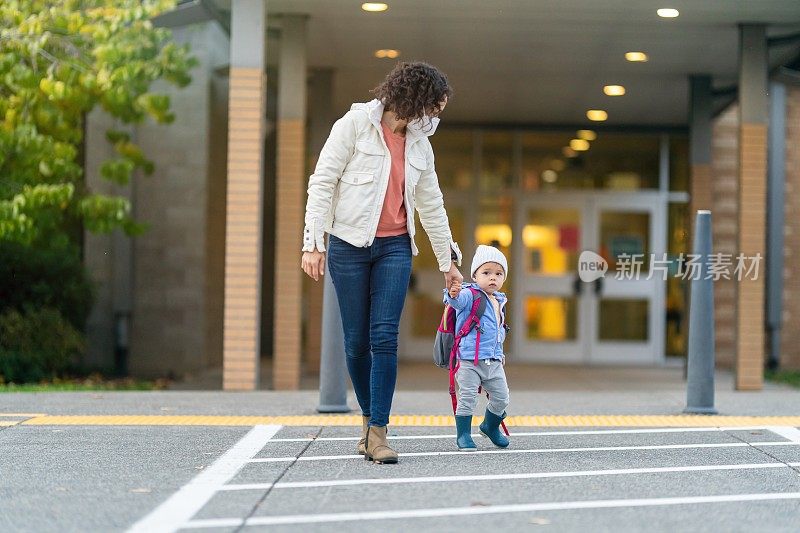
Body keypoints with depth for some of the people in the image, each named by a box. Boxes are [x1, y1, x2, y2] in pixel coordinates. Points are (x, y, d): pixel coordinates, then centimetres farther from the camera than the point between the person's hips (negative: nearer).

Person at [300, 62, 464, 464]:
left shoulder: (419, 144, 13)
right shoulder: (355, 124, -3)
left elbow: (431, 206, 21)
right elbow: (321, 183, -6)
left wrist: (448, 259, 23)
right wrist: (313, 242, -12)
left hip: (395, 248, 3)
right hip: (349, 245, -3)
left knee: (384, 337, -10)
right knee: (357, 341, 0)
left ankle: (377, 431, -10)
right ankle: (368, 415, 20)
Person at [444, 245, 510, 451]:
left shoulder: (500, 301, 16)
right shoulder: (469, 295, -8)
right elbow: (459, 301, -32)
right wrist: (453, 294, -55)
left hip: (494, 362, 7)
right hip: (469, 359, -7)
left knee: (501, 398, 12)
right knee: (467, 397, -5)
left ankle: (491, 426, 36)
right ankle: (463, 434, 6)